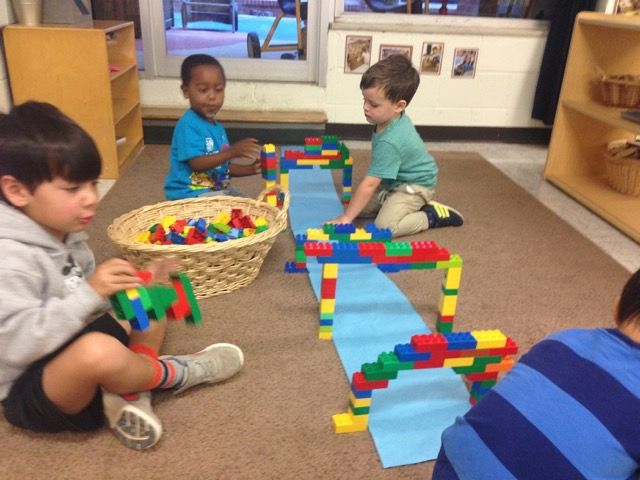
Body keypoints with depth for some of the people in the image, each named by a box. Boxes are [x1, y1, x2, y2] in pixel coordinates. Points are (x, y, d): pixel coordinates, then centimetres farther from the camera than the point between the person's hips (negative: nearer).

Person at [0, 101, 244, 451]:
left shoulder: (66, 234, 3)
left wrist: (138, 287, -4)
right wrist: (89, 293, -37)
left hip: (72, 354, 10)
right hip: (29, 392, -9)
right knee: (99, 350, -40)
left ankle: (130, 392, -10)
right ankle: (175, 372, -7)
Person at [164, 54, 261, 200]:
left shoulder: (217, 127, 11)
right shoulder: (188, 125, -18)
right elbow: (197, 164, -26)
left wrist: (249, 169, -2)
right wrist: (232, 152, -34)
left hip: (218, 188, 9)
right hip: (190, 194, -9)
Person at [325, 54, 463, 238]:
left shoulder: (389, 142, -34)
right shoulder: (397, 118, -7)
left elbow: (369, 184, -33)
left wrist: (345, 218, -27)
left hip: (415, 186, -10)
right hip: (394, 181, 10)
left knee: (385, 227, -26)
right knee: (359, 209, 2)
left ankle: (433, 215, -4)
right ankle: (414, 208, 9)